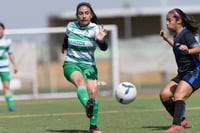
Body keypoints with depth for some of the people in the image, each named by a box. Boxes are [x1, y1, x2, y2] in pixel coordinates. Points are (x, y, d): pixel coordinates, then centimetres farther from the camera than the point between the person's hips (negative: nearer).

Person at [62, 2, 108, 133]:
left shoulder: (95, 29, -10)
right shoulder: (70, 26, 0)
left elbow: (104, 47, -28)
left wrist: (101, 40, -48)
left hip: (89, 65, 0)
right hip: (71, 63, 0)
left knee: (93, 92, -16)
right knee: (80, 81, -33)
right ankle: (87, 105, -64)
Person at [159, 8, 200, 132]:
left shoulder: (186, 34, -14)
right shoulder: (177, 36, 12)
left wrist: (189, 51, -48)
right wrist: (167, 39, 33)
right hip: (183, 74, 9)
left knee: (178, 95, -27)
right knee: (164, 94, 0)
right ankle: (181, 120, 7)